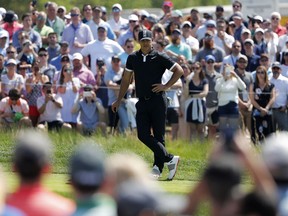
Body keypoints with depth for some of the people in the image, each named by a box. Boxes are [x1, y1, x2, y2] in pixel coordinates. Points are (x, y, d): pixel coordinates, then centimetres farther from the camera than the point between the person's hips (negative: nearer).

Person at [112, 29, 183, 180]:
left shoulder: (159, 58, -1)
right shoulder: (133, 58, 12)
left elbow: (179, 70, 2)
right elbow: (126, 80, 19)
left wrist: (166, 86, -6)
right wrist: (119, 100, 17)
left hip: (158, 101, -4)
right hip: (142, 102, 4)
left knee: (158, 135, -3)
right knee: (143, 134, -9)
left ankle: (157, 168, 3)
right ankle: (170, 159, -4)